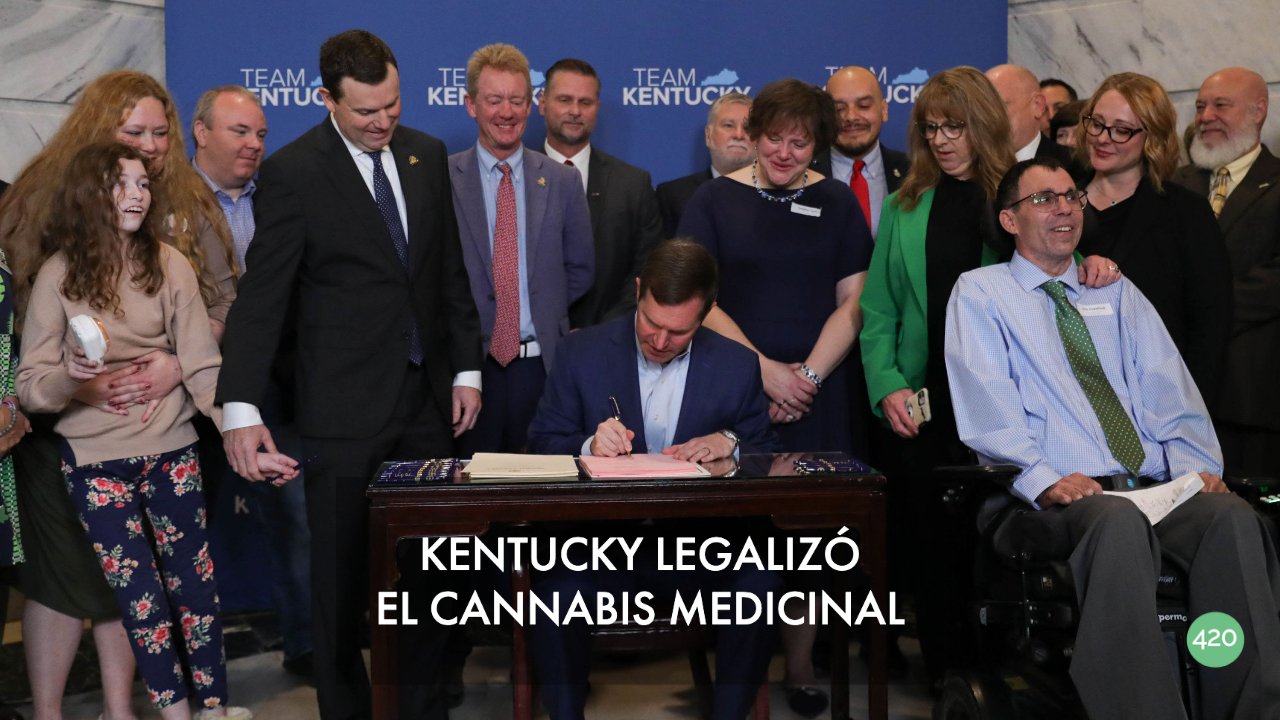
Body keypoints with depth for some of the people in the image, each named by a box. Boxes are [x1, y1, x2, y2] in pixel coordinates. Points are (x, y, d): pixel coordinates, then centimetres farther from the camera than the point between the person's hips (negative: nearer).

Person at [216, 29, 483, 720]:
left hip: (428, 393, 5)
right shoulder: (292, 172, -9)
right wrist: (242, 409, -19)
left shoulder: (427, 154, 7)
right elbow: (261, 295, -12)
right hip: (345, 404, -4)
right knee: (341, 568, 7)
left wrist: (466, 368, 8)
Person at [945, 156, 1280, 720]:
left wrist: (1196, 465, -5)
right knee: (1119, 521, -38)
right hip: (1056, 498, -4)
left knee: (1232, 515, -29)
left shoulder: (1117, 293, 26)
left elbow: (1169, 389, 14)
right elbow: (985, 404, -3)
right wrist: (1044, 478, -18)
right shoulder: (980, 292, 11)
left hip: (1156, 485, 4)